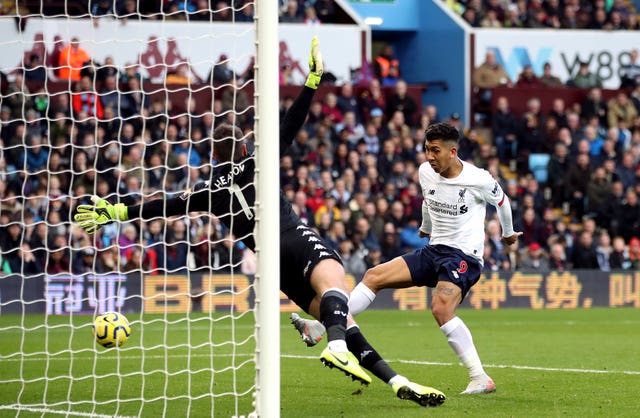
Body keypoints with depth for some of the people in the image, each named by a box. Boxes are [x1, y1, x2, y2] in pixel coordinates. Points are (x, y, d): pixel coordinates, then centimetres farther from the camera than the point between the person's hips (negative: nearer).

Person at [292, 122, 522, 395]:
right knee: (374, 276, -4)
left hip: (465, 256, -7)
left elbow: (501, 200, 8)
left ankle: (481, 379, -27)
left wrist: (508, 232, 25)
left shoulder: (478, 180, -13)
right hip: (434, 250, 7)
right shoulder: (426, 172, 3)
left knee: (440, 307, -31)